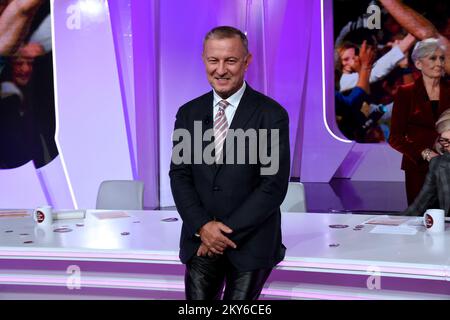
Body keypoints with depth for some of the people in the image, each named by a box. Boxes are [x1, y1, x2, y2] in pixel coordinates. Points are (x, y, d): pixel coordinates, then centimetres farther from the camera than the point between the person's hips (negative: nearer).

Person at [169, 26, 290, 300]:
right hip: (200, 241, 3)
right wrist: (203, 226, -12)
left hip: (251, 242, -3)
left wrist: (228, 230, -14)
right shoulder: (188, 113, 4)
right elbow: (179, 174, 2)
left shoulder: (272, 115, -9)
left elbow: (274, 185, -12)